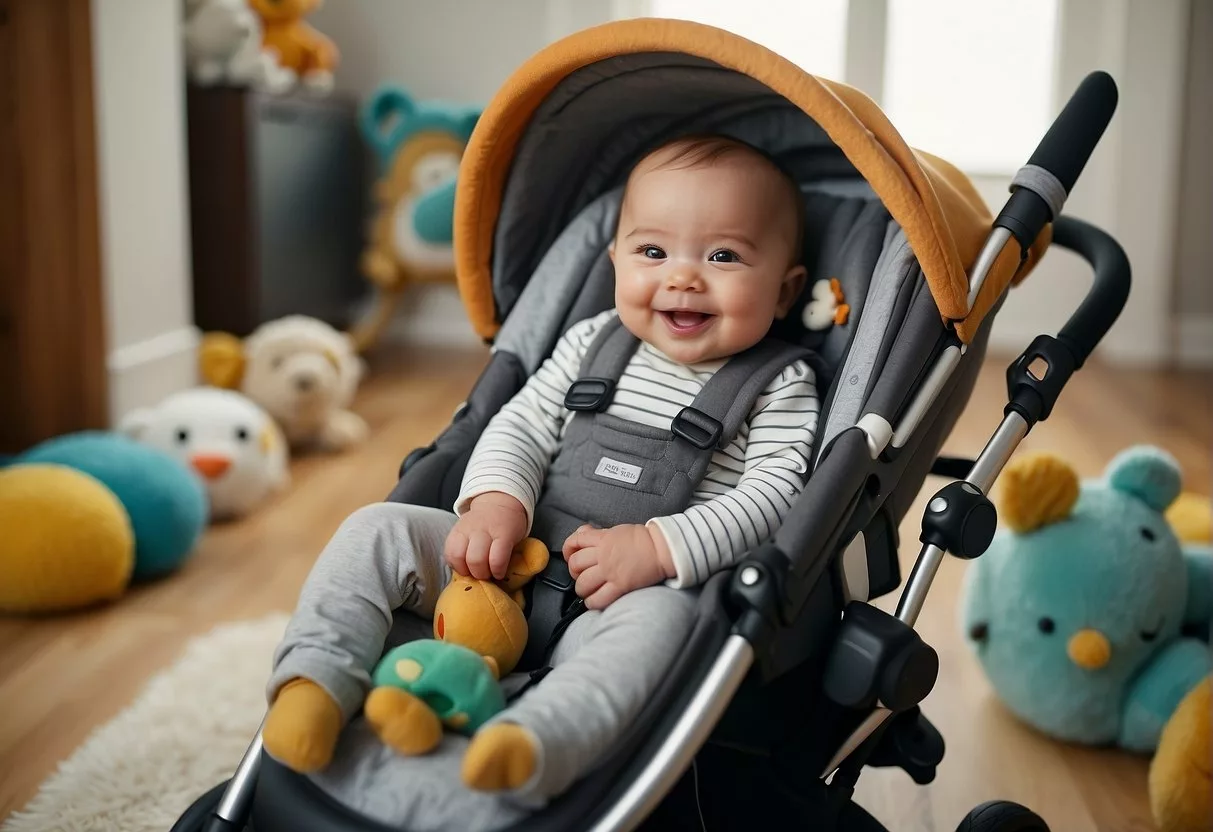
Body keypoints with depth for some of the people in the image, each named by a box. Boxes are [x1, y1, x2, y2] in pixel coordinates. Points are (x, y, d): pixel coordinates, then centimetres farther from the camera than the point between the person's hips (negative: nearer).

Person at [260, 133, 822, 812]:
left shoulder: (781, 388, 1)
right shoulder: (593, 343, 13)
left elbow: (772, 497, -10)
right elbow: (521, 426, 9)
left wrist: (657, 548, -23)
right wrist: (496, 502, -13)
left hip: (645, 592, -4)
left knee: (660, 617, -39)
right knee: (379, 528, -8)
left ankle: (532, 746, -61)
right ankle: (319, 679, -24)